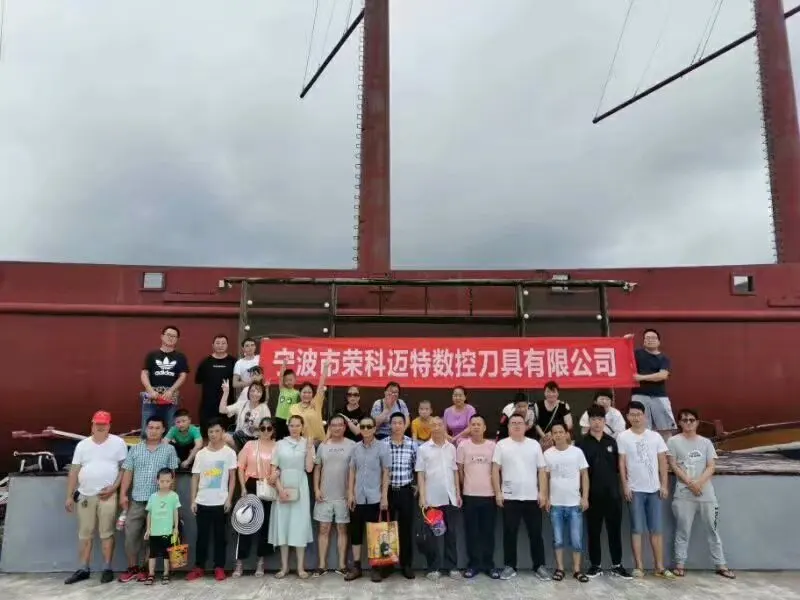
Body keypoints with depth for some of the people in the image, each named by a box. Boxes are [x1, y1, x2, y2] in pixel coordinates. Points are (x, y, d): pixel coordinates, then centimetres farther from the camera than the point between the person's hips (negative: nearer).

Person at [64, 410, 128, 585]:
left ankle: (107, 569, 9)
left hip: (107, 495, -4)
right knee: (84, 534, 10)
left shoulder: (118, 443, -2)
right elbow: (74, 471, 9)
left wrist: (113, 488, -10)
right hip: (85, 495, 4)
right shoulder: (82, 445, 8)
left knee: (106, 533, 0)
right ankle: (83, 569, 19)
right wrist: (69, 496, 7)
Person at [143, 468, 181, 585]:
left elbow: (176, 513, -1)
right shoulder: (153, 496, 1)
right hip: (154, 531, 2)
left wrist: (176, 528, -2)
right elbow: (149, 513, 6)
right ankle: (151, 575, 15)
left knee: (166, 553, 6)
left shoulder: (173, 496, -5)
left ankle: (166, 574, 16)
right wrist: (148, 529, 6)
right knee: (153, 553, 8)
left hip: (167, 531, -2)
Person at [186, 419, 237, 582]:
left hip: (220, 502, -2)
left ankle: (219, 568, 13)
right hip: (202, 502, 2)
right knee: (202, 535, 8)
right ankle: (199, 567, 18)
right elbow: (195, 478, 8)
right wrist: (193, 500, 2)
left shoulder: (229, 453, -2)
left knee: (220, 536, 5)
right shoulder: (201, 454, 5)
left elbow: (232, 477, 0)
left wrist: (229, 499, -7)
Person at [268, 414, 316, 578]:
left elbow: (309, 468, -6)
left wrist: (309, 448, -12)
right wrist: (280, 488, -10)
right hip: (282, 488, 1)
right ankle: (284, 566, 13)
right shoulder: (280, 444, 4)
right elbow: (274, 469, 1)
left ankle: (300, 567, 7)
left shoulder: (307, 444, 4)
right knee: (282, 524, 3)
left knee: (300, 524, 0)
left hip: (300, 488, 0)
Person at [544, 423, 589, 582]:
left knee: (577, 539, 3)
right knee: (558, 539, 7)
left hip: (575, 503, -1)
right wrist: (546, 497, 2)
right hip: (555, 503, 1)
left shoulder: (577, 452, -2)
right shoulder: (547, 454, 1)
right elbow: (545, 477, 7)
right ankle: (559, 568, 17)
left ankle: (577, 569, 15)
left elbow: (584, 475, 1)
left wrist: (585, 497, -5)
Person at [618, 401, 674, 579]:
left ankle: (660, 567, 14)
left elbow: (662, 462, 6)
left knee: (656, 530, 7)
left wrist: (664, 485, 0)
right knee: (637, 529, 2)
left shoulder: (655, 436, 4)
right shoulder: (623, 437, -3)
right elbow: (621, 463, -3)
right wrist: (625, 486, -8)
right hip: (635, 490, -2)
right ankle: (639, 566, 9)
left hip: (654, 489, 2)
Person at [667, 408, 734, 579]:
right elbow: (674, 466, -4)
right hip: (683, 494, -2)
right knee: (683, 530, 2)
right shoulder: (673, 441, 1)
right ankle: (680, 564, 11)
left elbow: (711, 466, 2)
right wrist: (690, 483, -14)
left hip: (706, 493, 2)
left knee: (712, 529, 9)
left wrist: (699, 482, -14)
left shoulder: (706, 442, 8)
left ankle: (720, 565, 19)